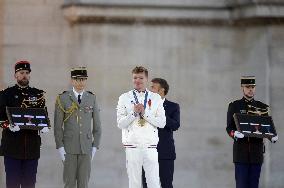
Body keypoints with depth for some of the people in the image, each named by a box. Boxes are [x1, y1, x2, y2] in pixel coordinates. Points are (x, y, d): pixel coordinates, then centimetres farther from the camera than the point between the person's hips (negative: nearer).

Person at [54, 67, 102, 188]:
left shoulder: (92, 99, 8)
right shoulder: (63, 99, 1)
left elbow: (97, 126, 11)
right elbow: (57, 126, 1)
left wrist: (95, 147, 4)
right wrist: (60, 147, -5)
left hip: (86, 147, 2)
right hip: (69, 148, -2)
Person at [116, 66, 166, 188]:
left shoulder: (156, 98, 10)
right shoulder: (124, 98, 8)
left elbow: (162, 123, 3)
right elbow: (120, 124, 3)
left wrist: (145, 113, -7)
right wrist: (134, 113, -10)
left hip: (150, 146, 0)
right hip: (132, 146, 0)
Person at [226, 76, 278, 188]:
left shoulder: (262, 107, 11)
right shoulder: (234, 106, 5)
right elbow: (229, 128, 0)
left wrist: (272, 137, -15)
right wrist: (235, 134, -24)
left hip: (257, 152, 2)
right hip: (241, 151, -2)